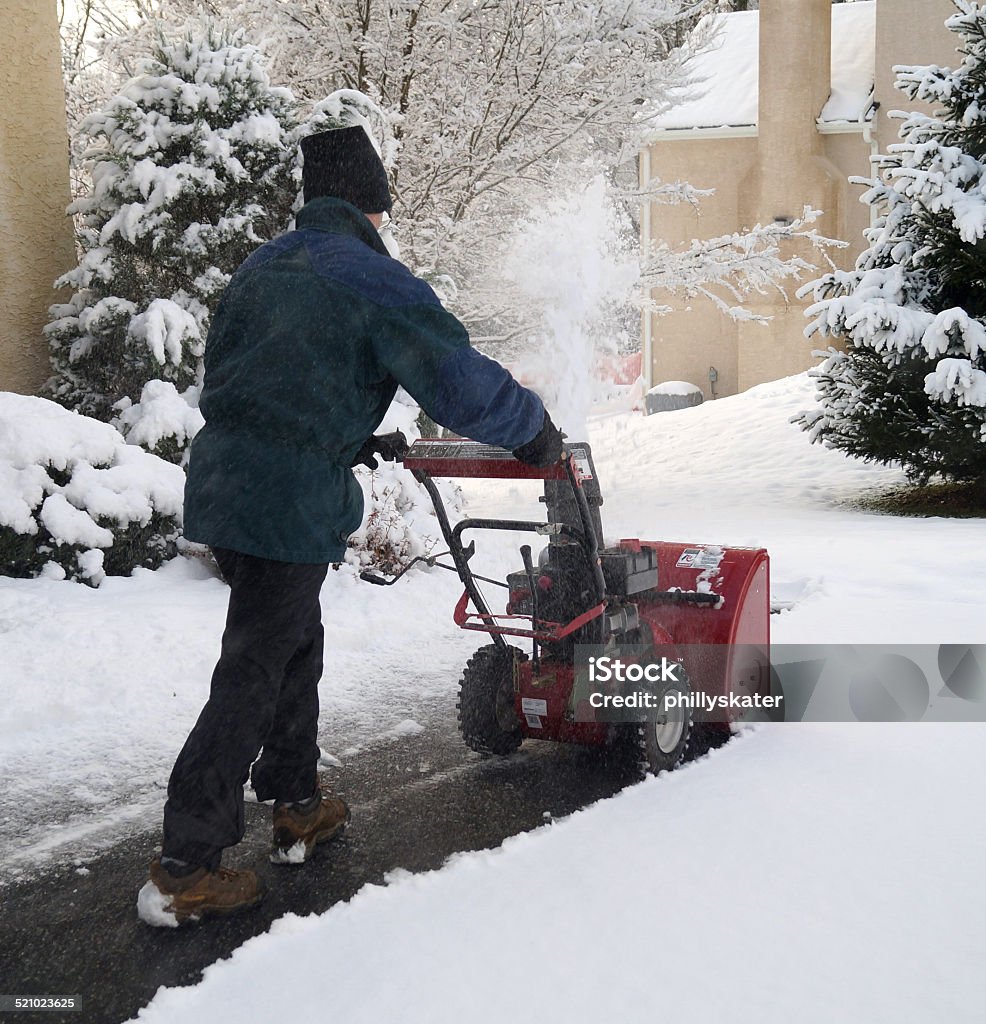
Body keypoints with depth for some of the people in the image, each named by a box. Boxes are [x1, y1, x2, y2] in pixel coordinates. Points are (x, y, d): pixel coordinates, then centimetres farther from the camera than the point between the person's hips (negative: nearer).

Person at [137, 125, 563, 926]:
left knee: (295, 647, 21)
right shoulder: (375, 281, -10)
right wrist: (536, 432, 3)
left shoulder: (262, 267, 14)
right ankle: (182, 872, 5)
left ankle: (298, 807, 34)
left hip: (222, 484, 8)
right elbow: (465, 386, -16)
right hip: (291, 502, -8)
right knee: (252, 678, -1)